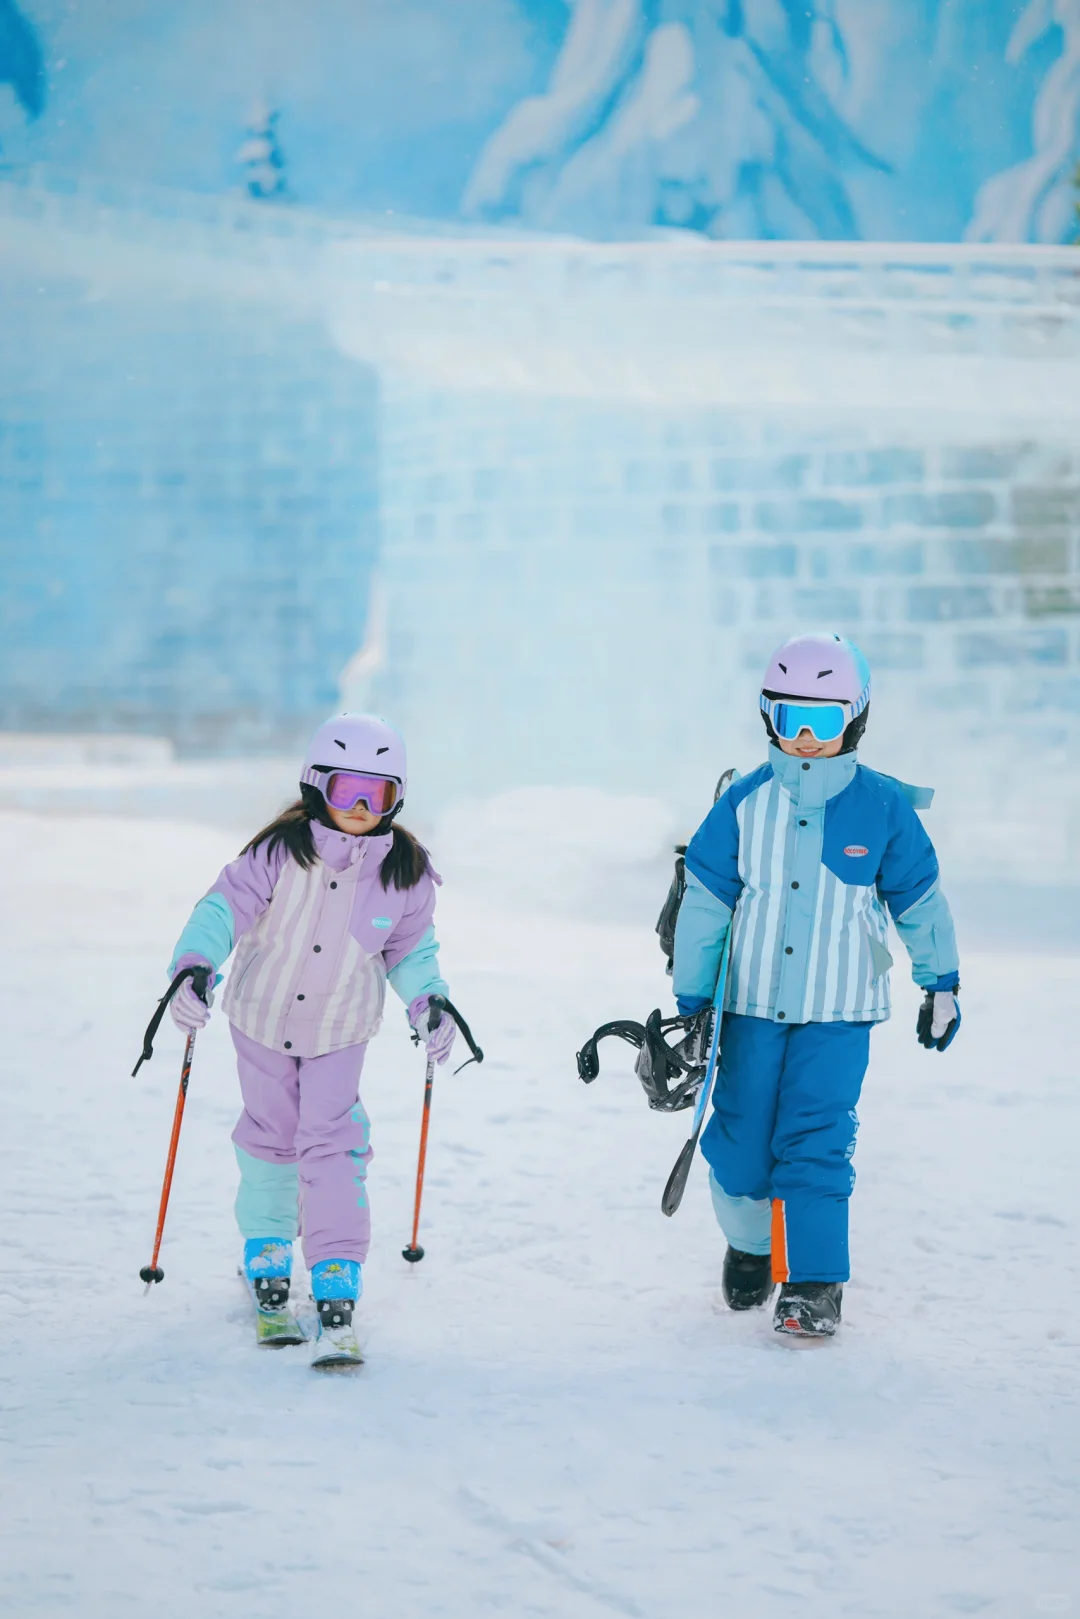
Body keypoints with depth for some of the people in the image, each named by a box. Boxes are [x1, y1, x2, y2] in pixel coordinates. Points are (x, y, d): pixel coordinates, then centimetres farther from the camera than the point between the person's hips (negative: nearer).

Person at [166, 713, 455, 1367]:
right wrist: (194, 964, -41)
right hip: (263, 1015, 0)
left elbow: (410, 948, 3)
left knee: (331, 1147, -11)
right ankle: (267, 1267, 33)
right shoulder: (283, 850, -22)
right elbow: (226, 907, -24)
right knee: (271, 1139, 12)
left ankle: (337, 1301, -13)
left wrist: (429, 1001, -11)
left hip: (341, 1030, 0)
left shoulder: (406, 869, -13)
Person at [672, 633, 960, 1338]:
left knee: (816, 1143, -12)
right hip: (752, 1006, 2)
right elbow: (703, 902, 2)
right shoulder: (745, 804, -4)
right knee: (741, 1146, 4)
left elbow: (920, 898, 7)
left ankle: (815, 1286, -4)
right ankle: (751, 1247, 32)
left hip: (839, 1012, -2)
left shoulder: (884, 808, -6)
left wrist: (942, 984, 13)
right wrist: (689, 999, 3)